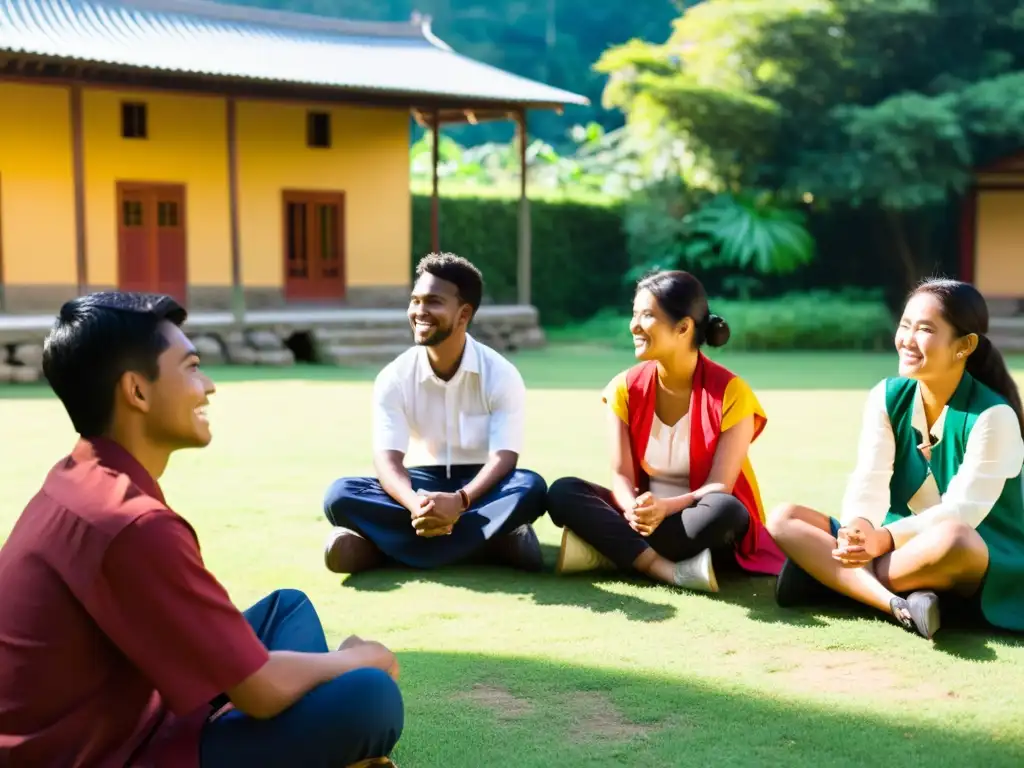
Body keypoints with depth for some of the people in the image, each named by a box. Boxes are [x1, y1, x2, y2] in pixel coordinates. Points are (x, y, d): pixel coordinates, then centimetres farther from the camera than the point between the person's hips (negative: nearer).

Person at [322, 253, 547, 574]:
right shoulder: (394, 378, -7)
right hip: (424, 483, 2)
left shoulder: (501, 376, -12)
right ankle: (490, 538, -30)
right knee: (340, 495, -27)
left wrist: (459, 502, -42)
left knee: (530, 487, -36)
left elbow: (504, 458, -21)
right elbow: (387, 458, -16)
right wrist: (415, 504, -40)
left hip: (479, 486, -1)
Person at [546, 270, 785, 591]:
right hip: (646, 515, 3)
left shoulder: (730, 393, -14)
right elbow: (621, 474, -8)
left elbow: (720, 487, -17)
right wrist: (635, 511, -32)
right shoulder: (626, 388, -3)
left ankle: (607, 551, -27)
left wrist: (665, 507, -35)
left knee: (725, 510, -38)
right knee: (563, 492, -21)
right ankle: (675, 571, -35)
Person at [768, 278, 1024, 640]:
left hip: (984, 562, -5)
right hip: (899, 544, 6)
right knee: (784, 519, -12)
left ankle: (828, 572, -22)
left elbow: (963, 509, -22)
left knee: (952, 539, -43)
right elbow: (868, 482, -9)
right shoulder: (888, 396, -1)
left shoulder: (993, 416, -16)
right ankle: (900, 605, -33)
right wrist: (857, 531, -31)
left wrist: (886, 538, -33)